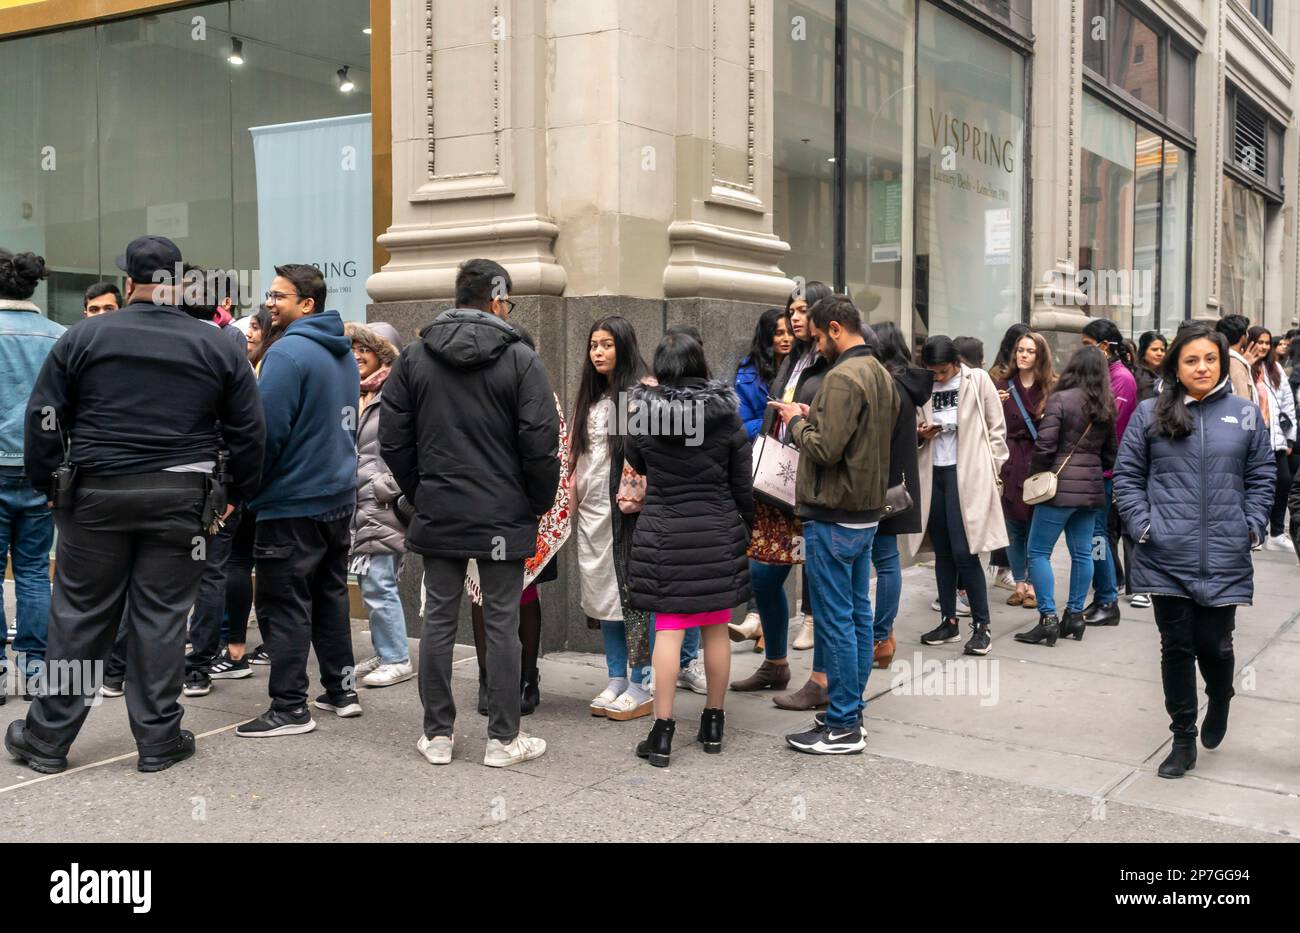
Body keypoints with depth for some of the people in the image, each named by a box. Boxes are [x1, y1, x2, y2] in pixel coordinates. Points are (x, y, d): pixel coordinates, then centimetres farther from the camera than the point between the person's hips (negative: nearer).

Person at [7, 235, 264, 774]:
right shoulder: (216, 347, 3)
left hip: (95, 497, 0)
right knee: (162, 618, 7)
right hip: (180, 503, 0)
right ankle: (158, 740, 13)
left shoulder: (83, 337, 1)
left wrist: (48, 484, 12)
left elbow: (43, 420, 2)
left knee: (78, 617, 9)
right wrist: (236, 494, 14)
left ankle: (47, 738, 19)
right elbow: (249, 431, 5)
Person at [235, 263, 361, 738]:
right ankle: (341, 689, 25)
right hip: (340, 495, 9)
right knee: (330, 594, 18)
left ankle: (289, 708, 3)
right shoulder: (344, 353, 12)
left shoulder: (288, 353, -17)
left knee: (285, 606, -2)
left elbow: (267, 429, -20)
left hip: (294, 503, -9)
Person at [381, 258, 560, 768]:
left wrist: (420, 493, 14)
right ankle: (503, 738, 11)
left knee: (439, 620, 10)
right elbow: (541, 443, -11)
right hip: (503, 516, -3)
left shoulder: (414, 357, 4)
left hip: (437, 514, 3)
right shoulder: (519, 358, -7)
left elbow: (393, 440, 4)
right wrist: (539, 504, 3)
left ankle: (437, 734, 16)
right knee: (502, 622, 4)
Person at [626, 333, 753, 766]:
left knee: (668, 632, 2)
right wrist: (745, 531, 15)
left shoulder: (642, 416, -7)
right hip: (718, 535, 1)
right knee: (716, 631, 10)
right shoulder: (726, 418, -4)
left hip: (663, 536, -1)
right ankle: (713, 724, 21)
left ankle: (662, 732, 2)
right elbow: (742, 486, 2)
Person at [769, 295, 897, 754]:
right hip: (867, 511, 10)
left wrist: (796, 421, -7)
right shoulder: (881, 374, 12)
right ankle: (852, 712, 24)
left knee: (835, 621, -3)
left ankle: (842, 727, 4)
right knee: (859, 614, 14)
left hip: (834, 517, -10)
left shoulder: (842, 377, -18)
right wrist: (814, 416, 10)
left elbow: (825, 449, -23)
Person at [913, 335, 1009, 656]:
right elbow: (914, 430, 18)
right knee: (942, 552, 9)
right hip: (934, 473, 4)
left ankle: (982, 626, 1)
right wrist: (920, 434, -5)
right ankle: (949, 621, 20)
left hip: (966, 473, -4)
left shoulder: (977, 380, -2)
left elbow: (997, 428, 1)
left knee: (963, 552, -9)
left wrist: (990, 471, -4)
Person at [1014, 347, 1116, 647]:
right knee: (1082, 553, 12)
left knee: (1039, 552, -1)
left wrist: (1035, 476, 0)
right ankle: (1075, 615, 17)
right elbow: (1110, 451, 15)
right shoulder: (1106, 408, 9)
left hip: (1061, 487, -7)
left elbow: (1044, 445, -14)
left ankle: (1048, 618, -5)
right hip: (1091, 488, 7)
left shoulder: (1060, 399, -11)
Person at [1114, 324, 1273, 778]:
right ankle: (1183, 739, 20)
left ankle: (1219, 702, 39)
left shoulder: (1245, 414, 6)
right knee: (1177, 647, 6)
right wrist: (1142, 525, -5)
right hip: (1167, 557, 0)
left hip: (1225, 558, 0)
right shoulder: (1150, 414, 2)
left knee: (1214, 645, 5)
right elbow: (1127, 475, 4)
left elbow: (1260, 477, 10)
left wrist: (1252, 526, -1)